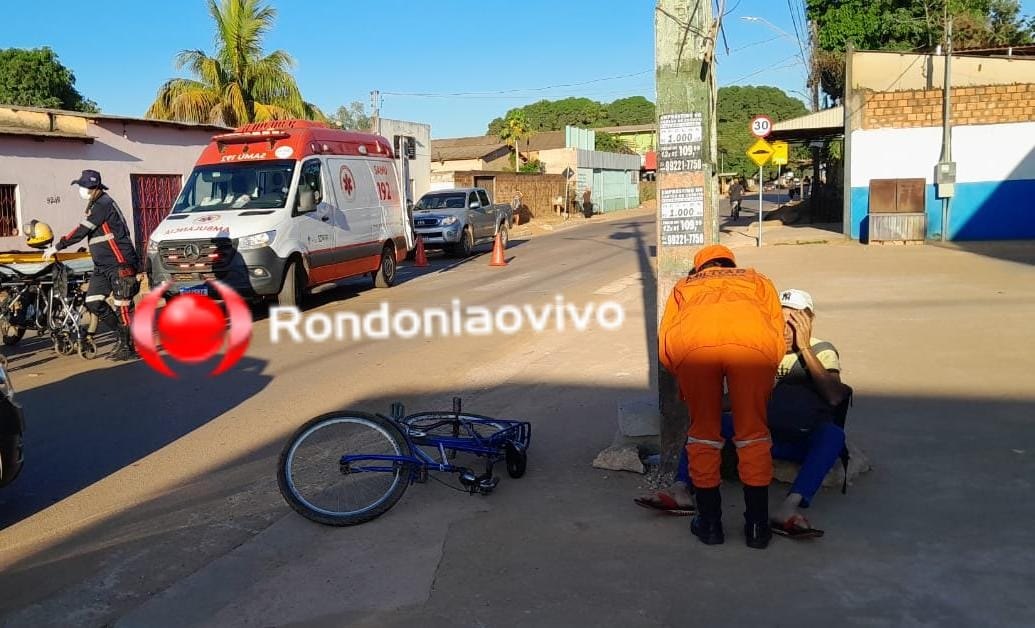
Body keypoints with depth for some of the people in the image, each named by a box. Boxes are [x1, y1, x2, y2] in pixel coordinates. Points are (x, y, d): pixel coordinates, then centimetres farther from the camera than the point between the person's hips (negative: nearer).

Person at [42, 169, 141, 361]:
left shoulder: (103, 204, -13)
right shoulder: (95, 205, 17)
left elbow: (82, 230, -14)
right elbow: (85, 231, 24)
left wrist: (57, 247, -9)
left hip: (120, 264, -10)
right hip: (102, 266, 10)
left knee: (123, 306, -6)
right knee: (93, 302, 5)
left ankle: (130, 347, 1)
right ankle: (123, 335, 15)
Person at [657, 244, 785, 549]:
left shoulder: (684, 286, 40)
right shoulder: (758, 280, 41)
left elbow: (664, 350, 27)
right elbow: (779, 342, 28)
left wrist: (688, 381, 42)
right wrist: (757, 379, 42)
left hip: (691, 340, 0)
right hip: (752, 339, 0)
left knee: (703, 431, 17)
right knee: (752, 432, 15)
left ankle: (709, 522, 25)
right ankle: (757, 525, 22)